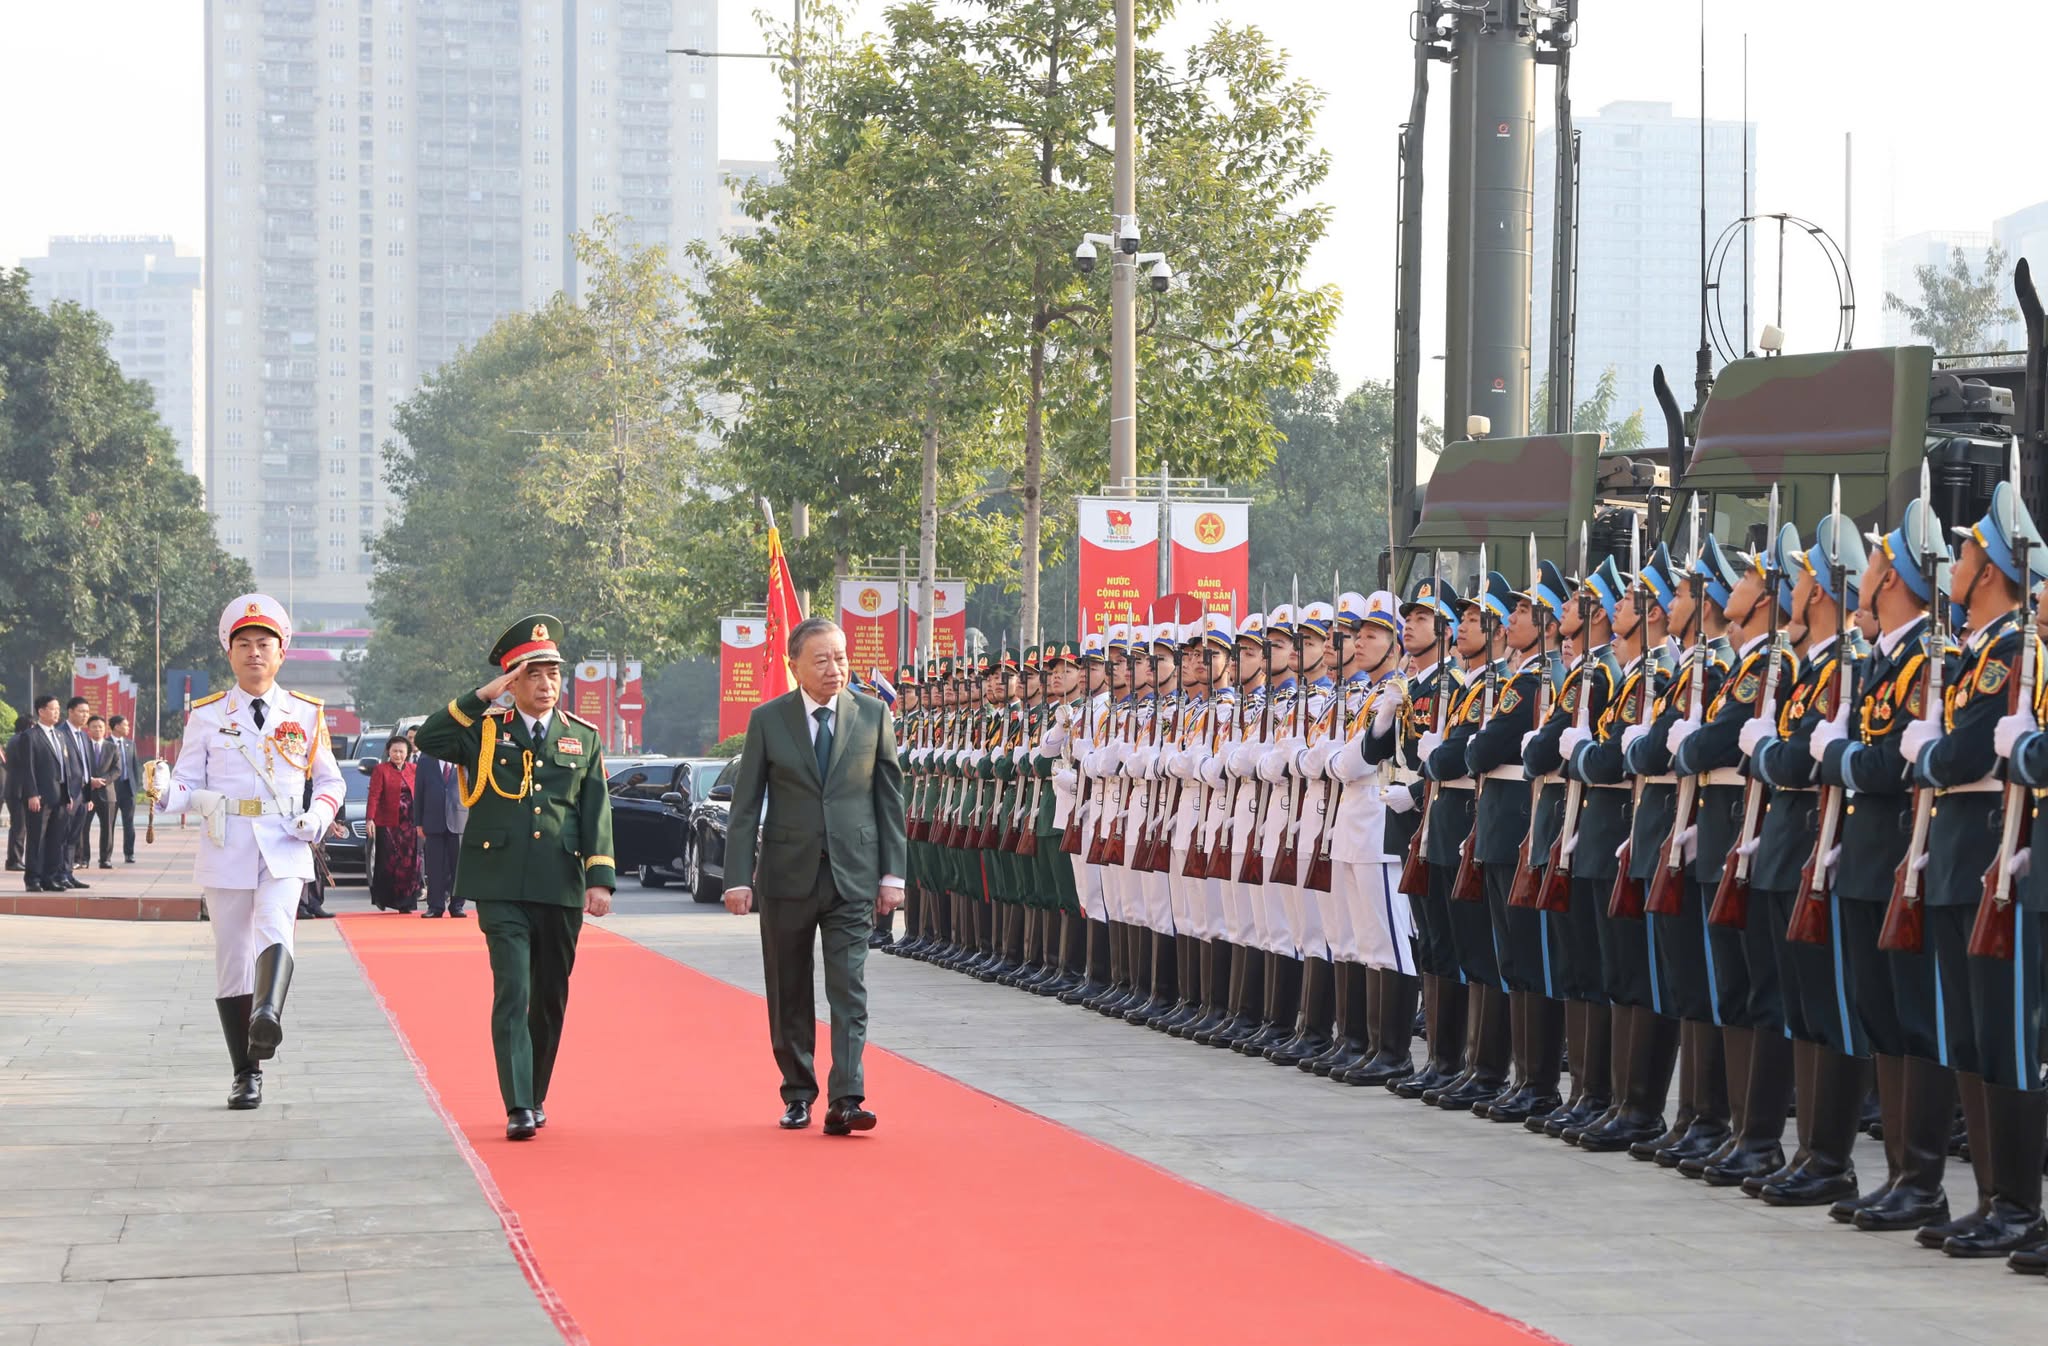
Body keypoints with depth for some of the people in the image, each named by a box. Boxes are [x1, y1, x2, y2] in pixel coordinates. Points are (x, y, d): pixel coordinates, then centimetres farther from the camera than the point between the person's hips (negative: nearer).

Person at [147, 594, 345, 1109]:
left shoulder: (305, 714, 7)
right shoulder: (207, 715, 6)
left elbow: (330, 781, 15)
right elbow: (189, 785, 5)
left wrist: (318, 817, -5)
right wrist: (165, 790, -18)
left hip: (285, 849, -1)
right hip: (226, 850, 1)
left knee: (275, 931, -28)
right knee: (232, 960, 4)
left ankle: (268, 1015, -52)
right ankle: (246, 1076, 13)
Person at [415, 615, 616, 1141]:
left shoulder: (584, 738, 11)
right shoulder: (484, 730, 5)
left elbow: (596, 814, 8)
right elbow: (428, 739, -13)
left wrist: (600, 879, -2)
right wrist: (484, 696, -15)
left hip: (561, 887, 3)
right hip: (501, 886, -3)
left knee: (550, 998, 11)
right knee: (512, 993, -13)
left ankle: (535, 1095, 27)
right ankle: (518, 1108, -17)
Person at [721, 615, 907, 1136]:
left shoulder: (872, 715, 4)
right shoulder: (767, 720, 1)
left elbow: (889, 797, 6)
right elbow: (746, 805, 2)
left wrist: (892, 873, 1)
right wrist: (739, 877, -5)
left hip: (852, 875, 0)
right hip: (787, 874, 1)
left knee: (849, 989, -9)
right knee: (789, 994, 8)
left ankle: (846, 1099, -14)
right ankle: (798, 1093, 21)